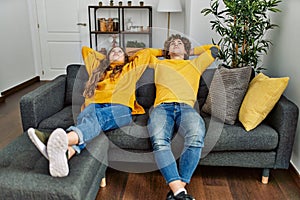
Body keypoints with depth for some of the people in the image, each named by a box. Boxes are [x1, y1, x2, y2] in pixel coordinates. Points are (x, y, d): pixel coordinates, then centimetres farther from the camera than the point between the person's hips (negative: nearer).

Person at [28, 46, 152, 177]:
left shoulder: (130, 70, 34)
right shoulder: (98, 68, 39)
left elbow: (145, 52, 35)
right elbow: (85, 50, 50)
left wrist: (128, 59, 45)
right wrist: (105, 58, 52)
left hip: (119, 109, -2)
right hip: (94, 106, 3)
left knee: (95, 117, -38)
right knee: (86, 117, -36)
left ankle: (63, 141, -69)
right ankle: (66, 152, -67)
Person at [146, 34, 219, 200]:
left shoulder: (195, 64, 35)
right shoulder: (159, 64, 36)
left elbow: (214, 49, 44)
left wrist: (191, 51, 48)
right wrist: (164, 52, 50)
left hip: (186, 108, 0)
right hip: (162, 107, 0)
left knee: (196, 138, -36)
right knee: (159, 142, -35)